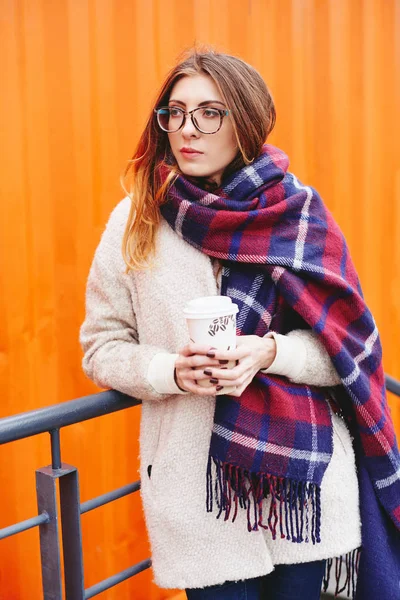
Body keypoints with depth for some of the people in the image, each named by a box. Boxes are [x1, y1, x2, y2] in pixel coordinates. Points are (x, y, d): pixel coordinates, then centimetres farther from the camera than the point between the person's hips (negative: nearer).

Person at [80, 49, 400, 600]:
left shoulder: (296, 215, -3)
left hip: (303, 476, 1)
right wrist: (172, 370, -17)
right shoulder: (135, 223, -2)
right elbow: (102, 347, 2)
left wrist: (272, 352, -19)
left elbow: (347, 346, -1)